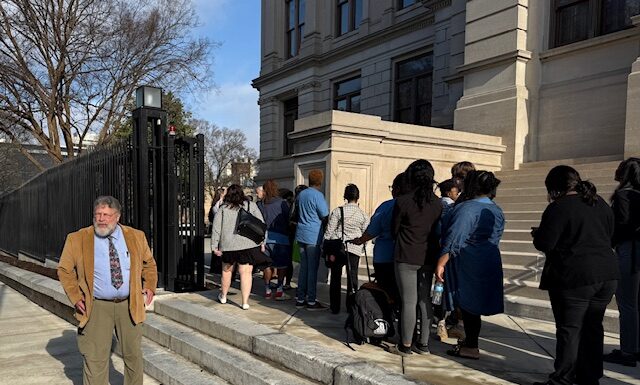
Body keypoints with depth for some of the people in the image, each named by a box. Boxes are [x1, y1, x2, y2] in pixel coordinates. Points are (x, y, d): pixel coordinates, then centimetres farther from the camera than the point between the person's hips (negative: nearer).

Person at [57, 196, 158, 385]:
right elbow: (64, 270, 5)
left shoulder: (136, 236, 2)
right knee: (95, 360, 2)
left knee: (134, 355, 13)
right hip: (97, 307, -2)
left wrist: (150, 287, 6)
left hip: (129, 305, 2)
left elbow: (149, 263, 15)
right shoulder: (77, 239, -4)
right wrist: (76, 297, -3)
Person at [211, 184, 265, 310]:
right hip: (248, 244, -1)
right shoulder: (251, 206, 4)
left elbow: (216, 228, 3)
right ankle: (245, 302, 0)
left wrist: (215, 246, 6)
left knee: (226, 270, 20)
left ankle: (223, 296, 37)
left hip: (228, 245, 1)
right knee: (246, 272, 2)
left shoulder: (223, 209, 4)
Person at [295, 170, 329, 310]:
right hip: (313, 236, -7)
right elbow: (325, 216, -11)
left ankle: (300, 299, 16)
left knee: (303, 266, 12)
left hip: (301, 235, 7)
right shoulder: (317, 195, -13)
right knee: (312, 268, -2)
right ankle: (311, 301, 3)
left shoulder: (300, 195, 10)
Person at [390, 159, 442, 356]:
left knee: (408, 302, 1)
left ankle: (405, 346, 11)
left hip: (406, 257, -4)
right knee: (425, 300, 12)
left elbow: (394, 230, -1)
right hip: (428, 258, 5)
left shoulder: (402, 201, -11)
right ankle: (423, 344, 20)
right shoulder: (437, 203, 2)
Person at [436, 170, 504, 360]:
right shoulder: (497, 211, 7)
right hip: (490, 265, 8)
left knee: (468, 305, 3)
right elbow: (495, 238, 15)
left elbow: (453, 239, -21)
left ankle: (471, 348, 12)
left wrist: (441, 264, -19)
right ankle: (470, 340, 31)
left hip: (467, 265, -8)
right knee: (474, 305, 18)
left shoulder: (466, 208, -17)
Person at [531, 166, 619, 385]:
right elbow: (607, 236, 20)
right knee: (593, 328, 16)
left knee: (569, 329, 1)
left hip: (574, 278, -7)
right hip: (607, 275, 7)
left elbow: (544, 244, -15)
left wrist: (537, 234, 5)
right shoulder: (601, 204, 10)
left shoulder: (559, 208, -13)